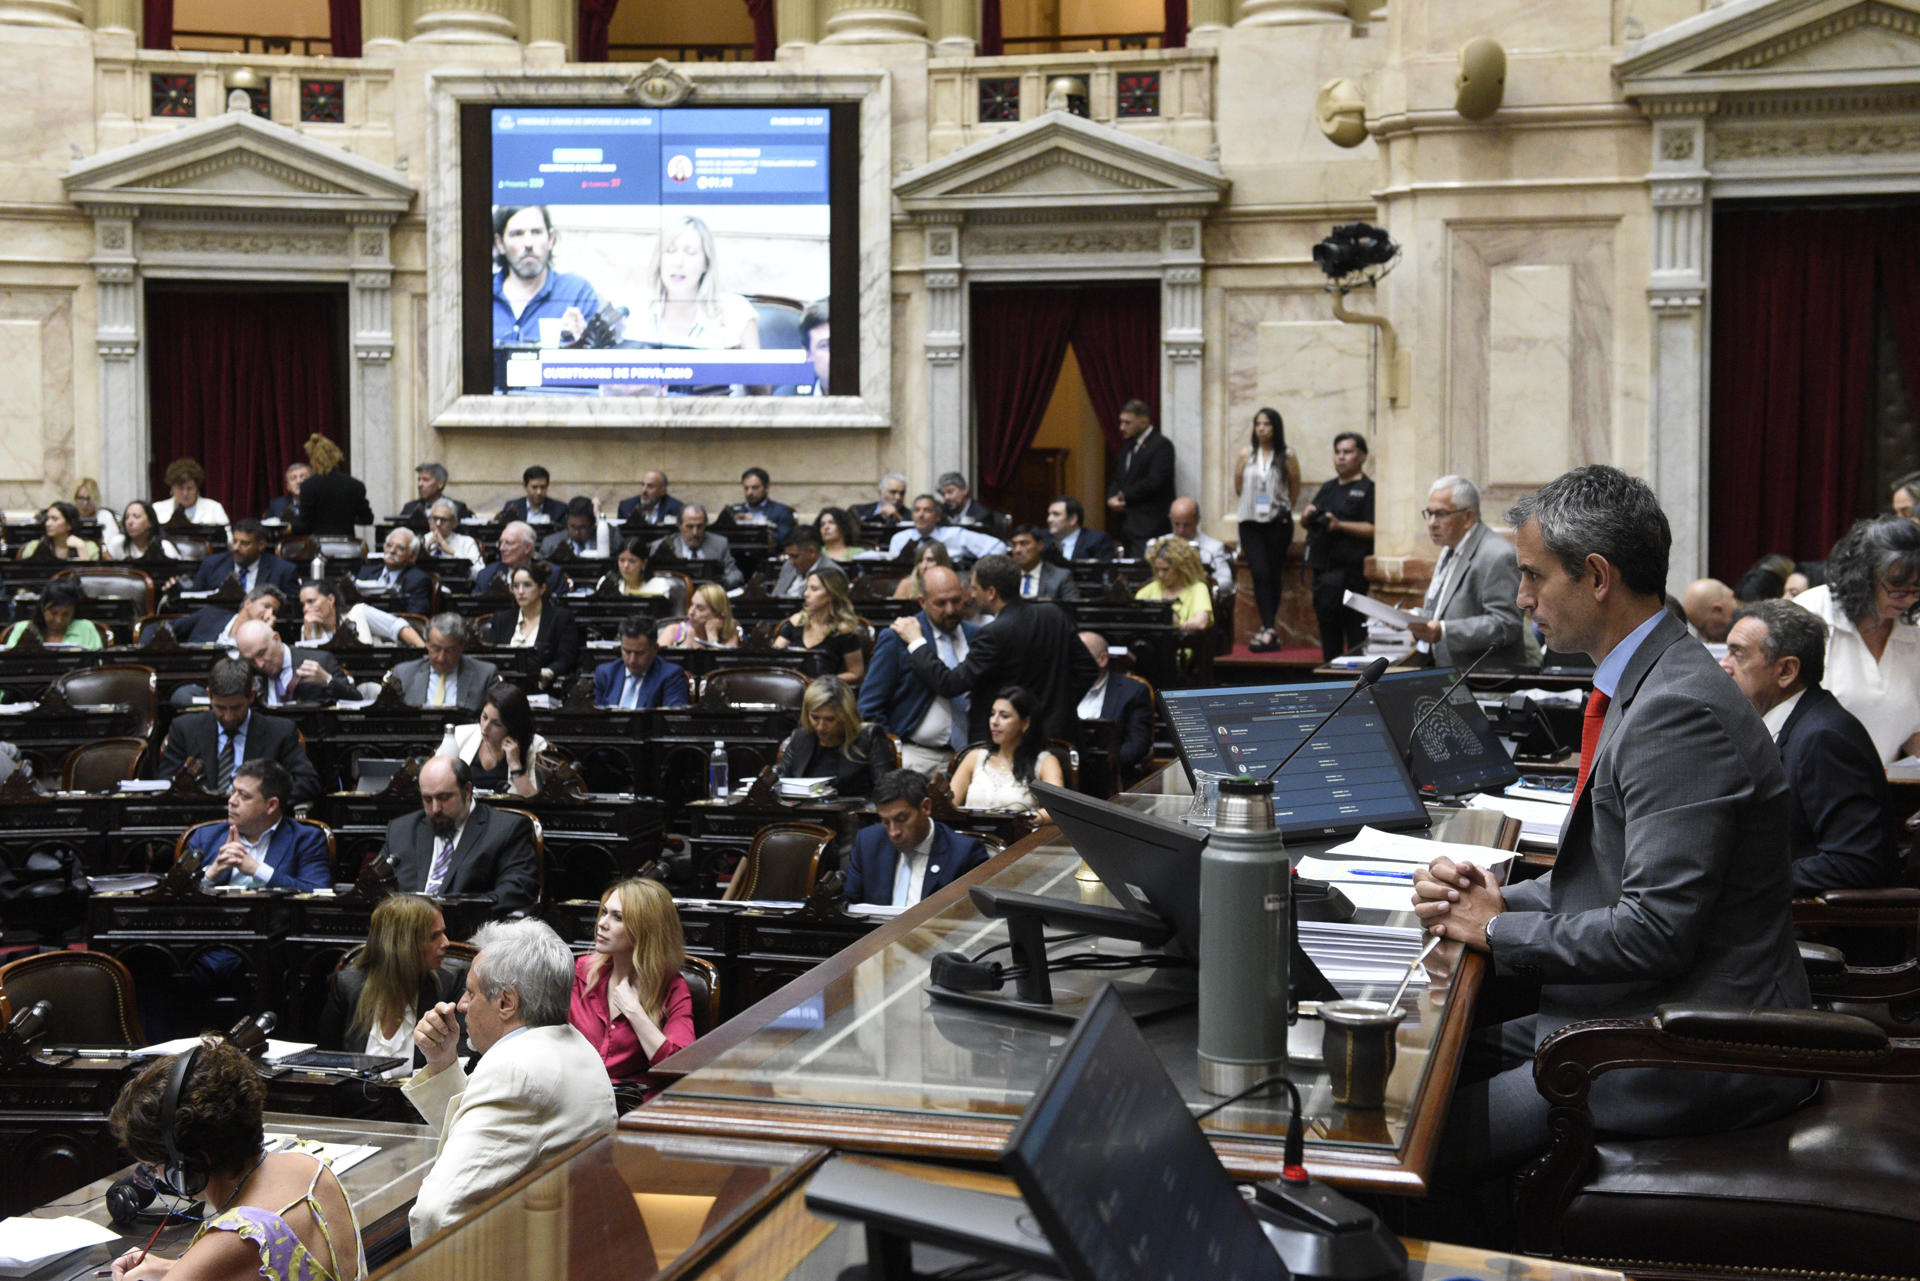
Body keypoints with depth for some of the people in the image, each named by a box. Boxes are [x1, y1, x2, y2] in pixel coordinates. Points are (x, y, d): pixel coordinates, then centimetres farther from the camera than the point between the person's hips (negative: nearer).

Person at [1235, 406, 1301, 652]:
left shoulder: (1287, 456, -1)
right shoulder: (1246, 454, 4)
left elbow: (1295, 491, 8)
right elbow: (1238, 487, 13)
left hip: (1278, 523, -1)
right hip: (1251, 522, 1)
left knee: (1274, 576, 3)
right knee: (1260, 574, -11)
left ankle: (1266, 630, 11)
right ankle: (1269, 630, -15)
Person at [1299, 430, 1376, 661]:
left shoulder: (1367, 489, -3)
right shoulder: (1328, 488, 20)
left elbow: (1373, 529, -14)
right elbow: (1305, 521, 24)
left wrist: (1340, 525, -23)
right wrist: (1307, 515, 0)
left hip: (1349, 570, -8)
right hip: (1323, 568, 8)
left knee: (1353, 625, -10)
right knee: (1326, 622, 11)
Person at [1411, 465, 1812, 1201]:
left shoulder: (1680, 710, -22)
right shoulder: (1644, 686, 11)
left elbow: (1654, 932, -25)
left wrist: (1498, 930, -12)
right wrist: (1497, 899, 2)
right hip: (1644, 1021, 10)